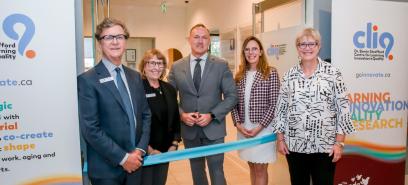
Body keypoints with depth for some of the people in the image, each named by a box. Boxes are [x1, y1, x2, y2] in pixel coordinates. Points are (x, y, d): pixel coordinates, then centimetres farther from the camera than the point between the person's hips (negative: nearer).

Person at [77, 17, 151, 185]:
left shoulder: (135, 76, 7)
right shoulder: (88, 80, -11)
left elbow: (145, 115, 8)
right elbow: (90, 129, -16)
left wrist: (140, 150, -4)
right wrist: (122, 158, -15)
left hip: (135, 162, 5)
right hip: (106, 168, -5)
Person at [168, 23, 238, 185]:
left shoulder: (221, 65, -2)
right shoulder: (177, 67, 2)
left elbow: (231, 96, -3)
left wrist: (212, 115, -15)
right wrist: (181, 114, -12)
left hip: (213, 128, -2)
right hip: (189, 129, 2)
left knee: (216, 172, 4)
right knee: (197, 172, 17)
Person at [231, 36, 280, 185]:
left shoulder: (270, 73, -7)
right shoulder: (239, 75, 7)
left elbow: (274, 104, -10)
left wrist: (259, 127, -15)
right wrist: (238, 123, -6)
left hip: (263, 128, -4)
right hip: (243, 128, 4)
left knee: (260, 169, 6)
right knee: (252, 166, 17)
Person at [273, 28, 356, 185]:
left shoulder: (333, 73, -4)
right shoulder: (289, 75, 3)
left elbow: (343, 108, -5)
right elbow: (281, 108, 5)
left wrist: (339, 142, -8)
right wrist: (280, 138, 3)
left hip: (324, 145, -2)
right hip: (294, 145, 2)